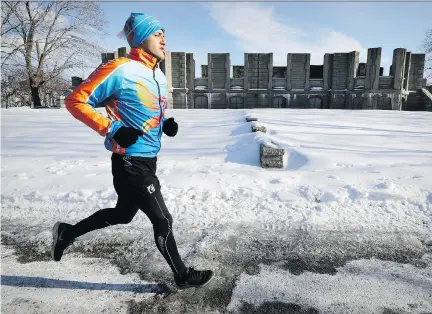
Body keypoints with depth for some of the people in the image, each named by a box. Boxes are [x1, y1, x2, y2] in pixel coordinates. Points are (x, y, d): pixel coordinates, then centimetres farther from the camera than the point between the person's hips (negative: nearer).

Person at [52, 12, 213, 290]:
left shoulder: (160, 76, 11)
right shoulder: (120, 70, -16)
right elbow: (76, 101, -12)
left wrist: (167, 124, 4)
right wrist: (112, 130, -21)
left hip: (148, 160, 9)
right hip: (130, 163, -9)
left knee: (123, 214, 24)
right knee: (163, 220, 2)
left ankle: (68, 232, 44)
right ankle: (183, 275, 25)